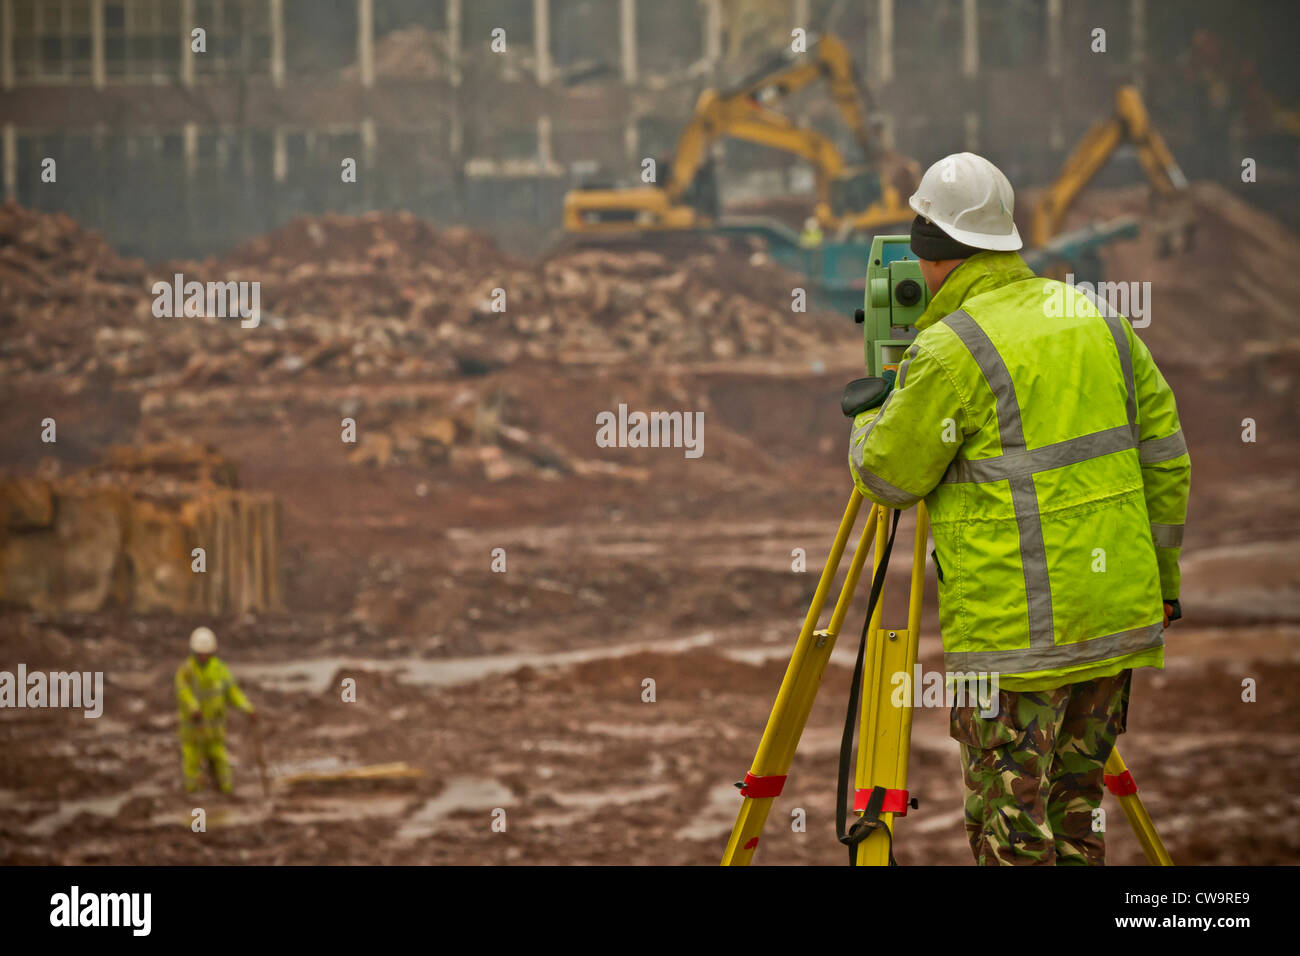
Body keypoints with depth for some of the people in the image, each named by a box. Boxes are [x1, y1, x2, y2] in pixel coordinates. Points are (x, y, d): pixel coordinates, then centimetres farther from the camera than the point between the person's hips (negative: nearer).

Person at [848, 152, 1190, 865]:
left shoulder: (953, 351, -13)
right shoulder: (1096, 319, 9)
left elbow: (884, 475, -4)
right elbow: (1165, 456, 12)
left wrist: (869, 417, 18)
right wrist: (1162, 577, 19)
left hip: (1017, 630, -7)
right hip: (1114, 613, 7)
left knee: (1009, 827, -1)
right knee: (1073, 809, 17)